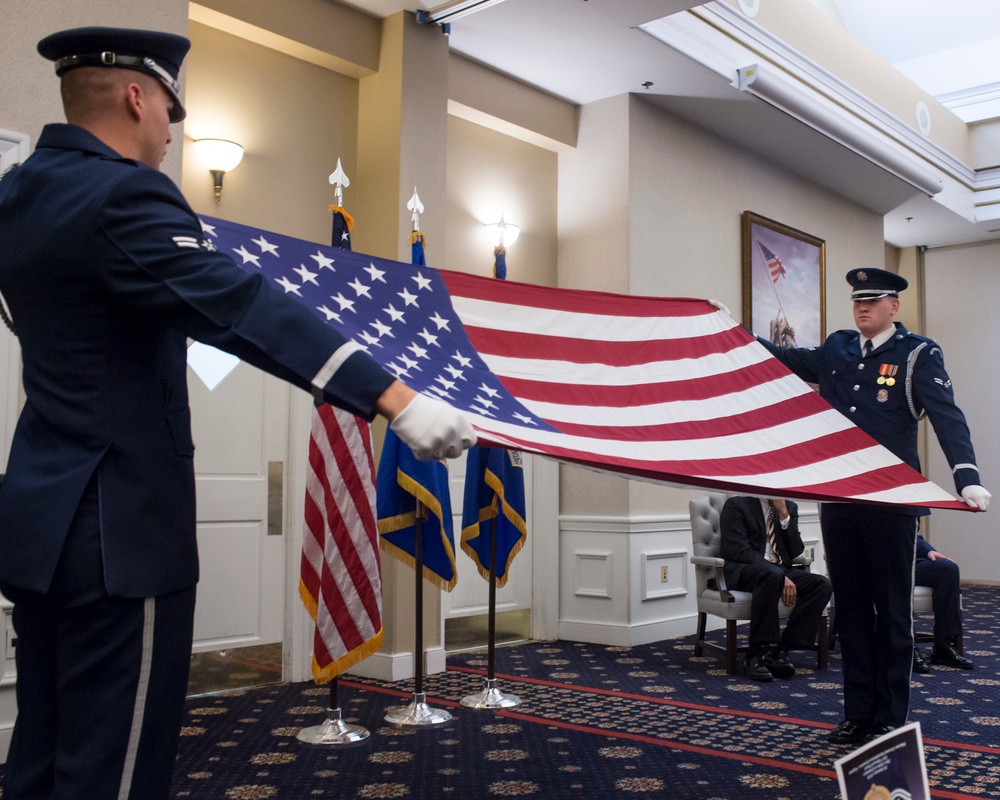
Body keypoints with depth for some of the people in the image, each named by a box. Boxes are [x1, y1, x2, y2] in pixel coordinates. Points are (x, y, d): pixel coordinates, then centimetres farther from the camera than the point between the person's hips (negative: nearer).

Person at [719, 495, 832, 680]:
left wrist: (784, 515, -9)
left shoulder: (789, 507, 13)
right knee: (772, 574, -38)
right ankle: (758, 654, -31)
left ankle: (780, 649, -20)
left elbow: (795, 552, 4)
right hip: (741, 571, -6)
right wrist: (781, 578, -24)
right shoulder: (736, 505, -5)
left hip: (780, 570, 6)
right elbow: (739, 551, -16)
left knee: (822, 584, -20)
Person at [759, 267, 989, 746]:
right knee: (850, 607, 11)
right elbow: (783, 361, 27)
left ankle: (890, 720, 15)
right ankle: (858, 714, 21)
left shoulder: (918, 354, -2)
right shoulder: (835, 350, 12)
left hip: (891, 503, -5)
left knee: (892, 611, 5)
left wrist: (967, 478, -28)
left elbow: (947, 417, -14)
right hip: (837, 499, 5)